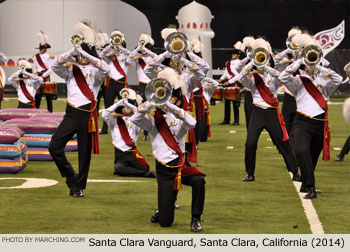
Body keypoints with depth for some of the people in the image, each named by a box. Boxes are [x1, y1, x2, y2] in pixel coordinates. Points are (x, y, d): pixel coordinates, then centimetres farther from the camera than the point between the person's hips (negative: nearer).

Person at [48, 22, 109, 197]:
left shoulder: (94, 70, 4)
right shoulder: (70, 69, 11)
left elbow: (105, 69, -19)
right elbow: (55, 66, -8)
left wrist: (86, 55, -25)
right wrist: (72, 53, -21)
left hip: (87, 114, -2)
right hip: (71, 113, 2)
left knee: (85, 153, 2)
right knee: (54, 147, -8)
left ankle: (79, 186, 15)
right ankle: (70, 176, 11)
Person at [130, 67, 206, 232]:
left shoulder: (180, 119, 4)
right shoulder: (153, 120, 6)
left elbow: (191, 123, -21)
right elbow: (135, 119, -15)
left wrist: (170, 106, -29)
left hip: (181, 164, 0)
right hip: (164, 170, 0)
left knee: (199, 180, -36)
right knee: (165, 223, -5)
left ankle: (196, 219, -15)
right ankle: (161, 212, 34)